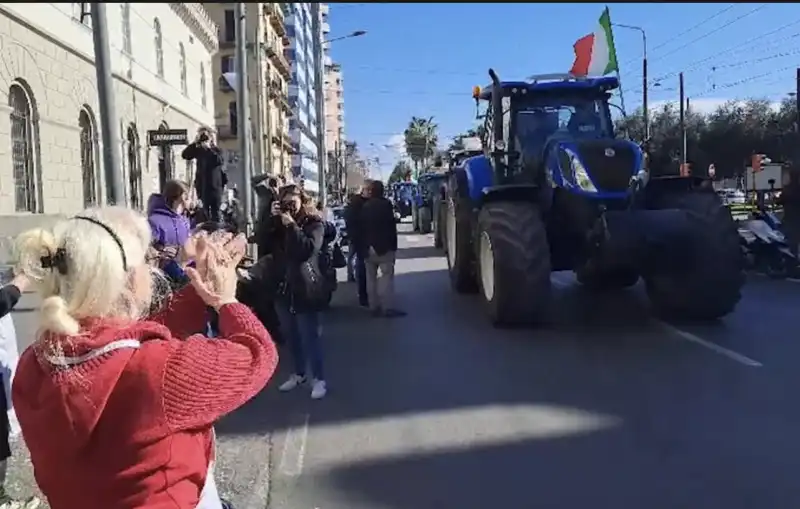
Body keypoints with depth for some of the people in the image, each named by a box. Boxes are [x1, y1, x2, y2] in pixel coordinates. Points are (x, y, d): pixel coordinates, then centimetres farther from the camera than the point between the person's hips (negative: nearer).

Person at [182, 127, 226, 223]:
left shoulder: (216, 149, 2)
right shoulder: (198, 150, 10)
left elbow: (219, 161, -17)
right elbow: (185, 155, -3)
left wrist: (209, 149, -14)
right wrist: (195, 142, -7)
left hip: (215, 185, -3)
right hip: (203, 185, 3)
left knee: (215, 212, -2)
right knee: (205, 212, 4)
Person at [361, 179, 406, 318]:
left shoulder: (364, 206, 7)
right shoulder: (386, 204, -9)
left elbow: (362, 228, 9)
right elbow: (391, 226, -11)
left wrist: (364, 246, 13)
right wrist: (394, 246, -7)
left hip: (368, 247, 5)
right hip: (384, 246, -5)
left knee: (371, 277, 10)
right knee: (387, 275, -4)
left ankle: (374, 307, 13)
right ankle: (386, 307, -9)